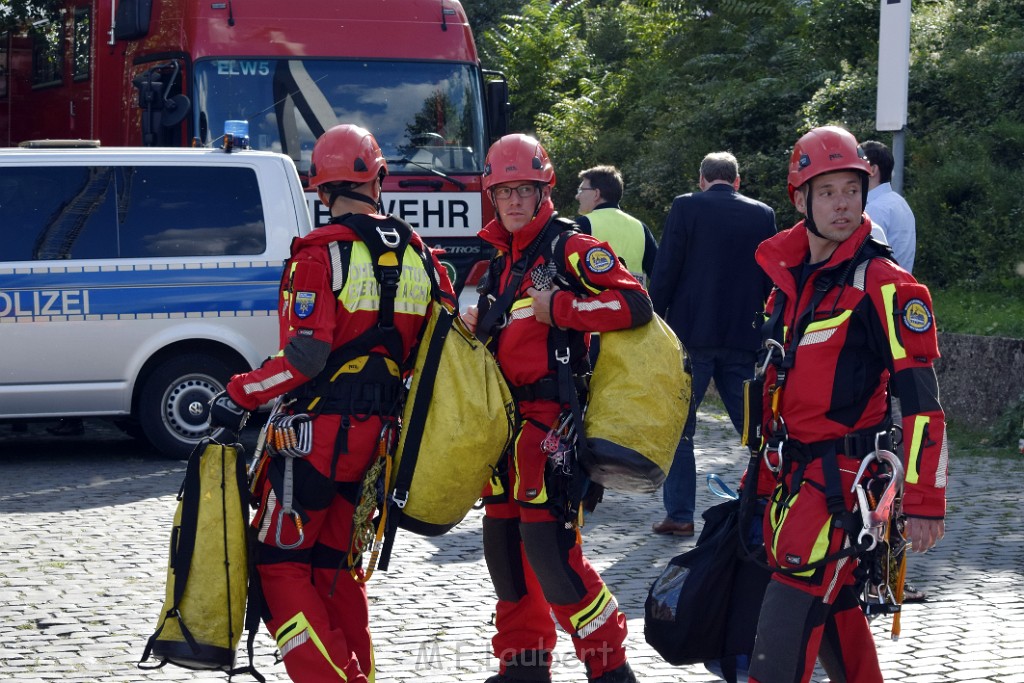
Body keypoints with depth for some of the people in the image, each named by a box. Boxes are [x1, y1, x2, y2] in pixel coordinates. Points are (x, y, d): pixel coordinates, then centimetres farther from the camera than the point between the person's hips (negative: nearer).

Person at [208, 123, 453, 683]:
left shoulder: (322, 253, -13)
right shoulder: (416, 253, 8)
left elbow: (305, 355, -19)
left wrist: (238, 396, -11)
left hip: (321, 427, -7)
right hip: (379, 428, 7)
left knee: (279, 561, 0)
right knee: (334, 562, 19)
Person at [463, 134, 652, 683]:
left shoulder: (571, 249, -8)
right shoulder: (503, 260, 17)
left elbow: (634, 304, -22)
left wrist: (558, 308, -21)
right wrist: (478, 323, 12)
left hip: (551, 418, -9)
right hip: (506, 419, 9)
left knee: (548, 545, -14)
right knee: (503, 540, 11)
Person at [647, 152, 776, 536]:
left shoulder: (686, 208, -4)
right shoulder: (762, 215, 5)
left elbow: (664, 272, -7)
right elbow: (772, 281, 10)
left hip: (691, 334, -3)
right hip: (743, 339, 3)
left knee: (678, 428, 5)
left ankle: (680, 514, 3)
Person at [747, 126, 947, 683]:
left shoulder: (884, 286, -12)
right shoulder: (788, 278, 11)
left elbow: (921, 400, -15)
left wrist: (924, 502, -18)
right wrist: (763, 469, 23)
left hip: (840, 481, -8)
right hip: (791, 471, 8)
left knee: (786, 623, -12)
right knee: (834, 608, 16)